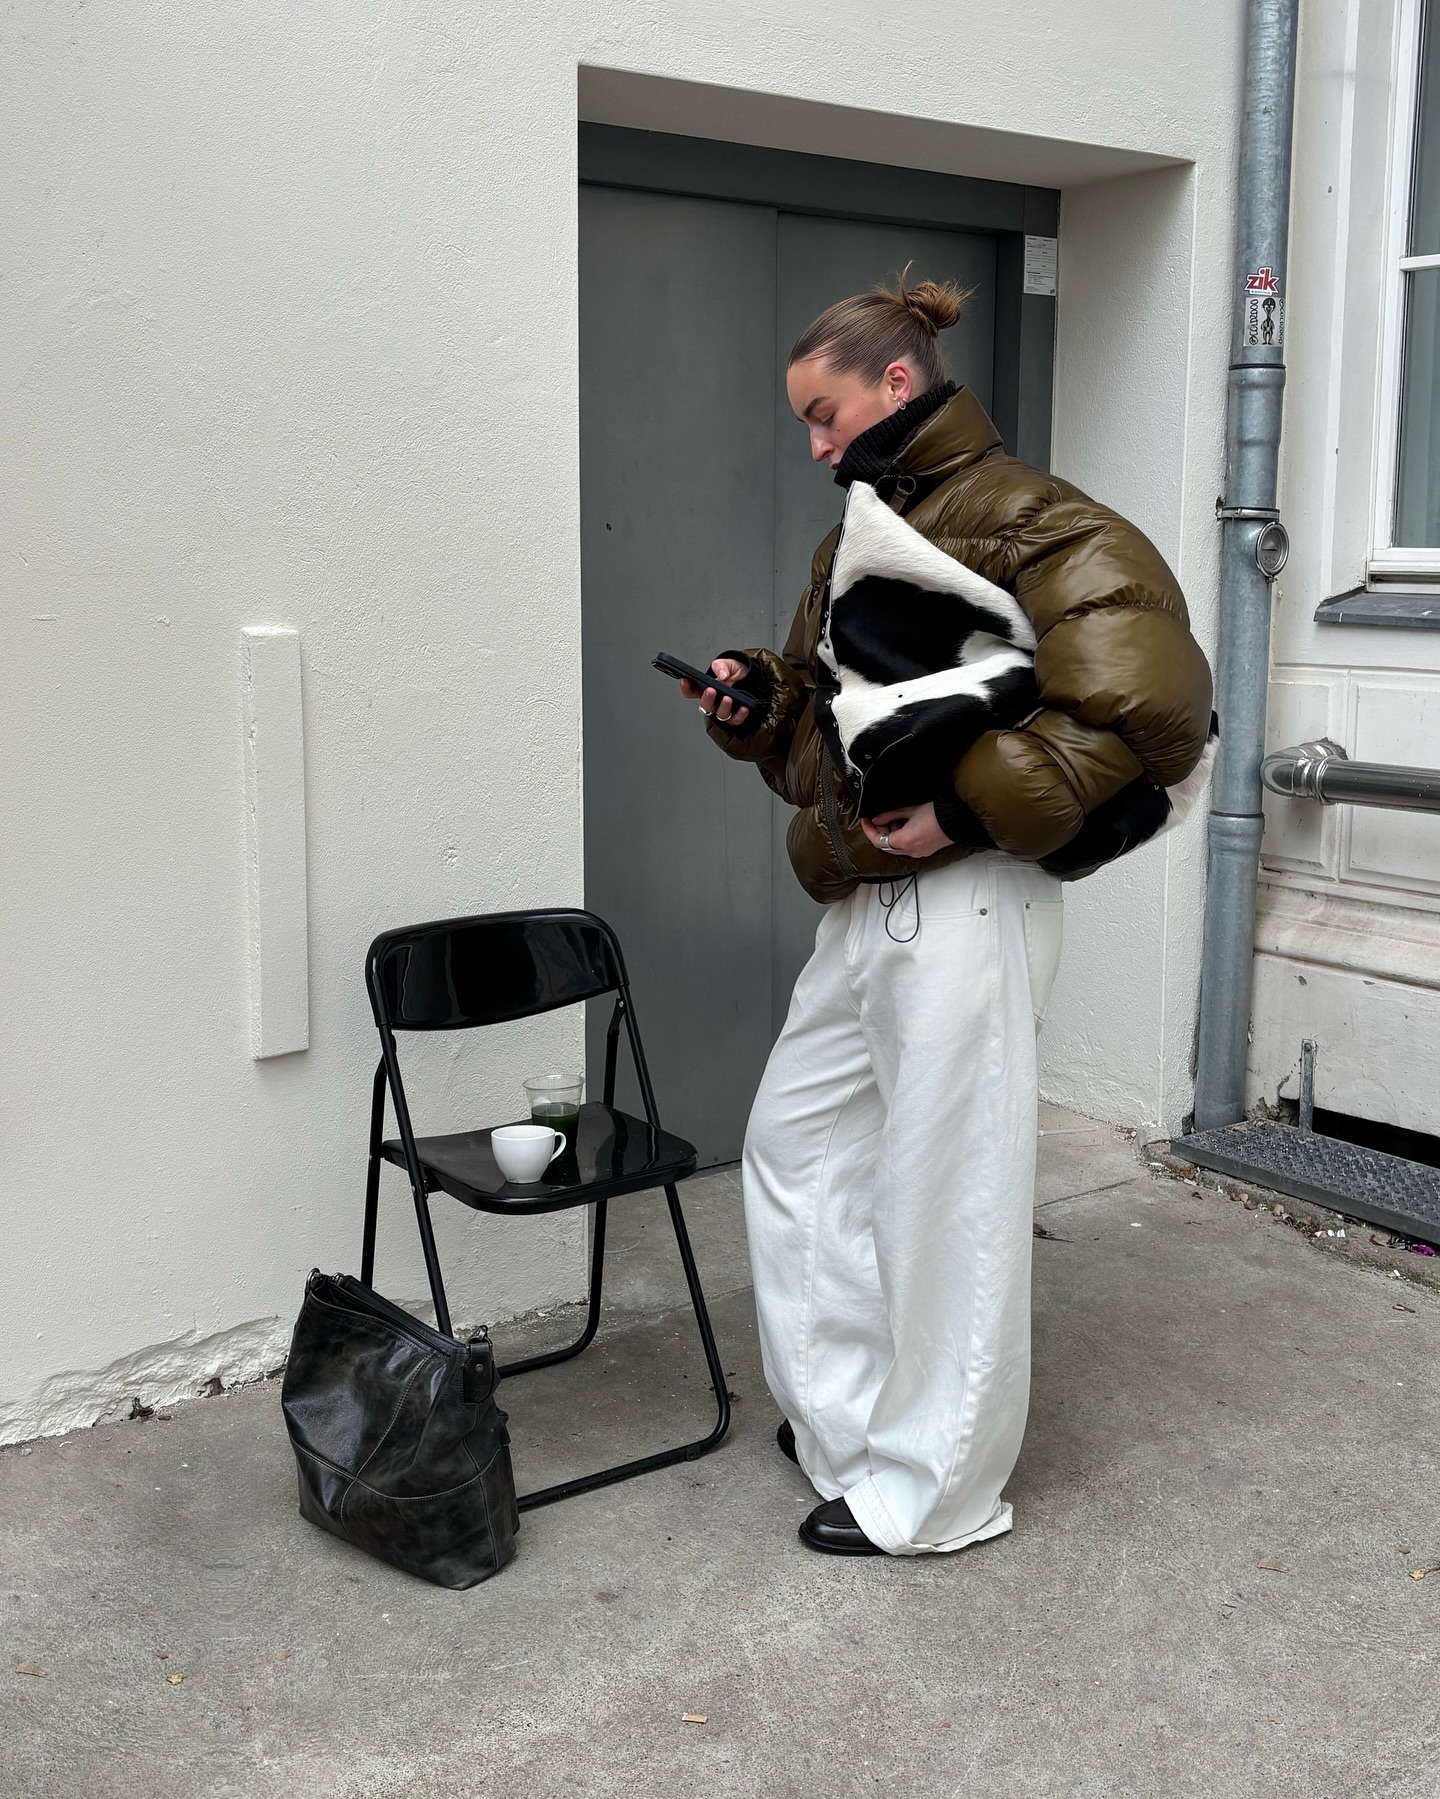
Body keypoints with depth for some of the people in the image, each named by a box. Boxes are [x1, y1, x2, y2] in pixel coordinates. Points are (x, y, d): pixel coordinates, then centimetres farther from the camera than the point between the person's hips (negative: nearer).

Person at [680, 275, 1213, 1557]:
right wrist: (759, 700, 5)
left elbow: (1150, 712, -22)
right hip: (866, 909, 10)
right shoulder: (864, 538, 16)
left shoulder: (1029, 527, -12)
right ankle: (842, 1413, 34)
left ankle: (933, 1491, 18)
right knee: (796, 1139, 18)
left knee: (947, 1199, 1)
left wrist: (963, 807, -23)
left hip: (962, 911, -10)